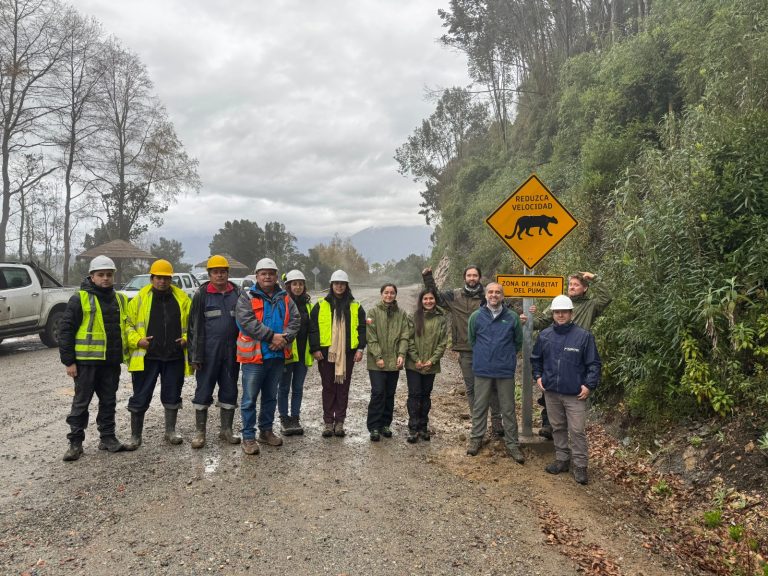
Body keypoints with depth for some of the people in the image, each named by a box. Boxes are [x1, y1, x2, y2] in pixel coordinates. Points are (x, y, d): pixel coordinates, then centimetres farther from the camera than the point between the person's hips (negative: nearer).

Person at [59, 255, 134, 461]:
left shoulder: (120, 300, 10)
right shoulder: (80, 299, -6)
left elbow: (126, 327, 19)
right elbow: (65, 330, -7)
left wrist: (126, 352, 12)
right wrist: (69, 361, -10)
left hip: (111, 362, 5)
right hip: (86, 361, -5)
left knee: (109, 402, 12)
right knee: (81, 403, 4)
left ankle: (108, 438, 23)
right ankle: (75, 442, 14)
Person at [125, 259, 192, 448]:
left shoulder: (182, 298, 5)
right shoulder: (139, 299, 1)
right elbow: (128, 324, 3)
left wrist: (186, 339, -4)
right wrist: (137, 340, -11)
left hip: (174, 357, 2)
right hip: (147, 357, -2)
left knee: (172, 396, 12)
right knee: (140, 398, 5)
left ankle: (170, 431, 26)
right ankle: (135, 435, 19)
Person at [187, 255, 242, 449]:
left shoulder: (237, 293, 8)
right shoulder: (201, 294, -1)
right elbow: (195, 326, -3)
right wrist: (195, 356, -9)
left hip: (231, 352, 3)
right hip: (209, 352, -3)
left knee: (230, 391, 10)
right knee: (204, 391, 3)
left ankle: (226, 430, 22)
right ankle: (199, 432, 13)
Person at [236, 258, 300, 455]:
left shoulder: (285, 298, 11)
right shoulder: (247, 298, -3)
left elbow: (295, 320, 2)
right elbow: (247, 321, -18)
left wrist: (285, 337, -17)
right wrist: (272, 336, -22)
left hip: (277, 356, 5)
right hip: (254, 357, -5)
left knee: (270, 396, 17)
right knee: (250, 399, 1)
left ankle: (266, 431, 30)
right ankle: (248, 437, 10)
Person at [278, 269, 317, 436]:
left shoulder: (307, 304, 12)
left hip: (303, 353, 5)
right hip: (286, 352, -5)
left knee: (298, 388, 11)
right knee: (284, 387, 5)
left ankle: (295, 418, 21)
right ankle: (284, 419, 14)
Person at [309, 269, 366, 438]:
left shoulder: (355, 307, 8)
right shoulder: (321, 306, 4)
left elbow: (362, 328, 7)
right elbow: (313, 328, 2)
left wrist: (360, 348, -1)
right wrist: (315, 349, -5)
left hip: (347, 353, 1)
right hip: (326, 353, -1)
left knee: (343, 387, 6)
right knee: (328, 388, 5)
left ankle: (339, 421, 15)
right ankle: (328, 422, 13)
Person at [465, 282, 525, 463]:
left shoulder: (512, 317, -3)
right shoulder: (476, 316, -2)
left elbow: (518, 341, 10)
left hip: (506, 370, 0)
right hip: (482, 369, 0)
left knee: (508, 409, 7)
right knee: (480, 407, 10)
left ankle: (512, 444, 17)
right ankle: (476, 438, 25)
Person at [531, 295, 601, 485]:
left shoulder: (584, 336, -8)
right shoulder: (545, 335, 3)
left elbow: (593, 363, -4)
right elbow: (535, 358, 17)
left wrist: (589, 385, -11)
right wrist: (538, 376, 6)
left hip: (575, 394, -4)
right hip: (551, 392, 4)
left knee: (577, 431, 0)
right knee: (558, 428, 15)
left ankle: (580, 466, 12)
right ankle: (562, 460, 29)